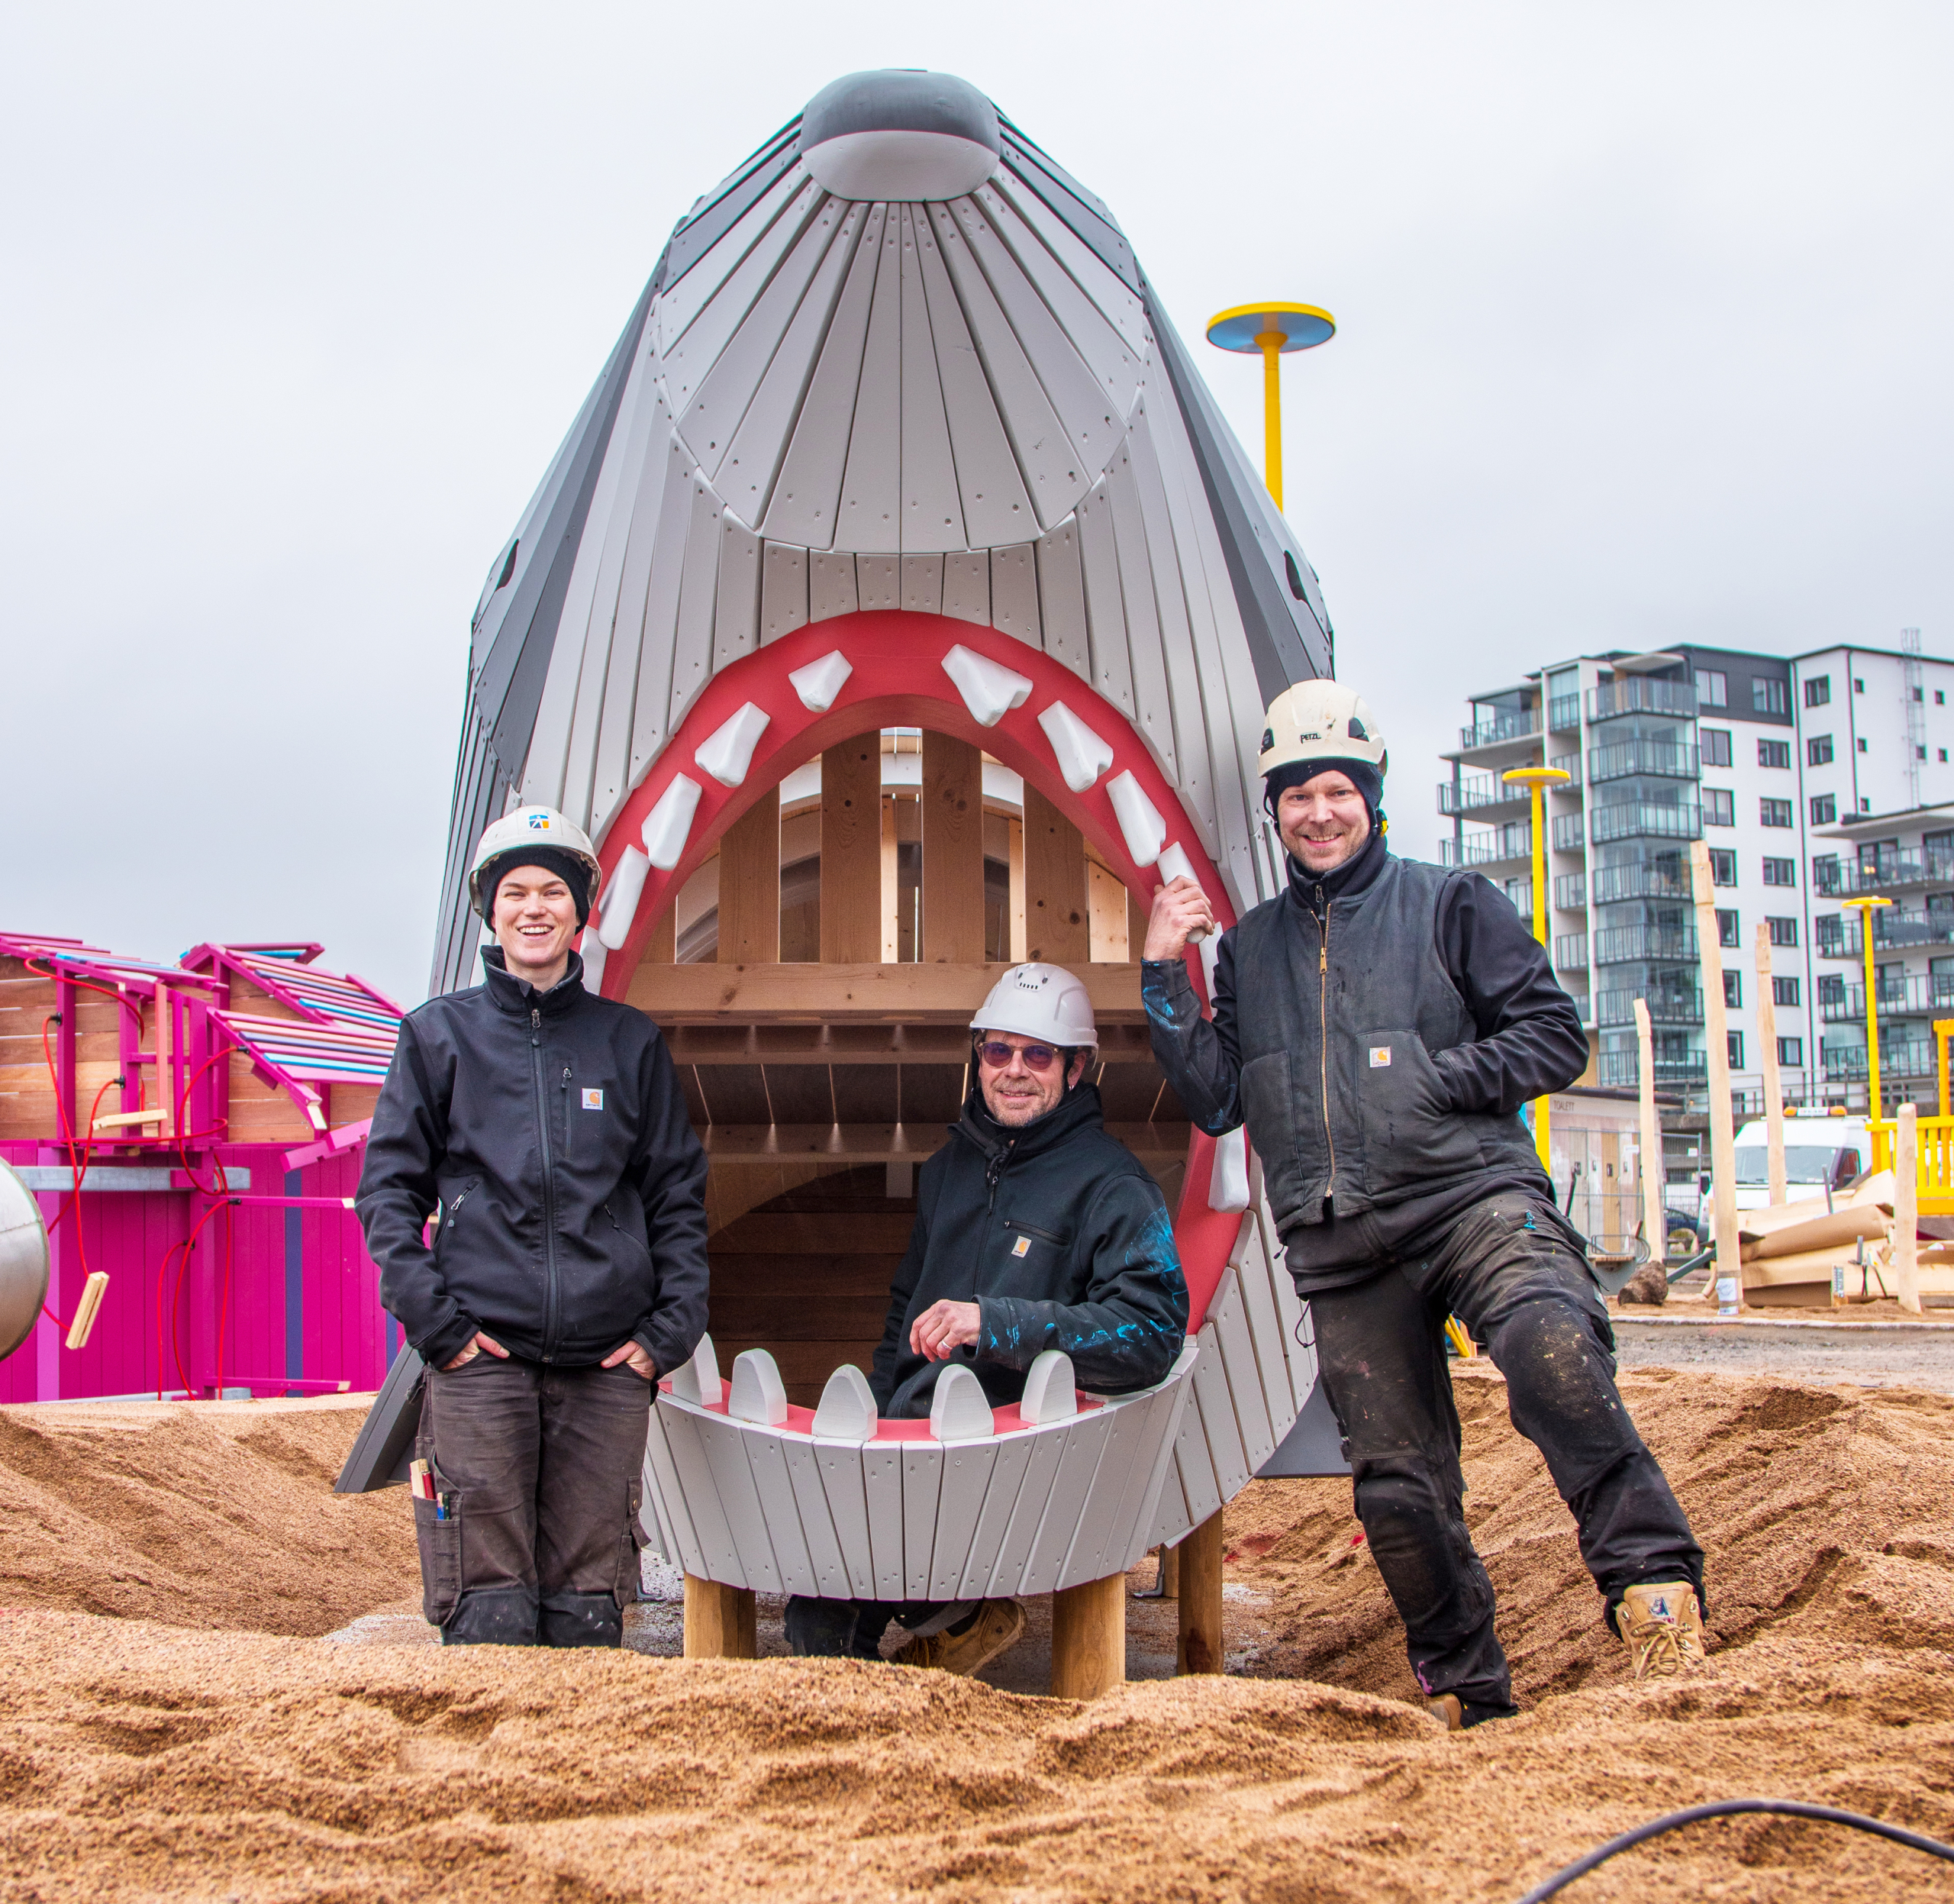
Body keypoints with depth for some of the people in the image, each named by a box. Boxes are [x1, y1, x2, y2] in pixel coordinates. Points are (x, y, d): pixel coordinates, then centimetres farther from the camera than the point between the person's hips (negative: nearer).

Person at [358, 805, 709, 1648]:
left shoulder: (630, 1042, 13)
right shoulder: (438, 1033, 10)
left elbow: (679, 1197, 14)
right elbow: (388, 1187, 7)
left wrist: (671, 1327, 4)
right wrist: (434, 1321, -4)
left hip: (608, 1365, 1)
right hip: (481, 1358, -1)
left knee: (586, 1606, 2)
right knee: (488, 1609, -6)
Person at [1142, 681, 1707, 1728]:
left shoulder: (1449, 904, 8)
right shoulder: (1249, 945, 18)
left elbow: (1556, 1036, 4)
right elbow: (1218, 1100, 13)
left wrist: (1438, 1079, -9)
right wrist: (1165, 979, 5)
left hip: (1471, 1194, -4)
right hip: (1342, 1249, 4)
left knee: (1550, 1349, -34)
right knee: (1396, 1482, 4)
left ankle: (1652, 1579, -25)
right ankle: (1466, 1698, 18)